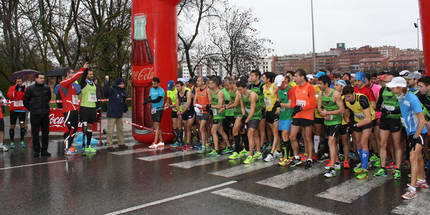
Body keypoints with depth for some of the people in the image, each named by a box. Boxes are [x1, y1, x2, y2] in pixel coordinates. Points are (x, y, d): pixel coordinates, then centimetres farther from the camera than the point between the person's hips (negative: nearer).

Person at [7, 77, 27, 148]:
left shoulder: (25, 88, 5)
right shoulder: (12, 88, 4)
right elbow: (9, 96, -11)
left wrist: (23, 91, -19)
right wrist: (15, 90, -19)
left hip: (22, 109, 0)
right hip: (13, 109, 0)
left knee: (22, 124, -6)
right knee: (12, 125, 2)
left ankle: (22, 141, 5)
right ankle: (12, 142, 11)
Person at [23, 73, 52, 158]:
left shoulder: (47, 88, 6)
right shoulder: (30, 88, -1)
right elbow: (25, 100, 8)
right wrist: (31, 108, 10)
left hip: (45, 114, 3)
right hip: (35, 114, -3)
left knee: (45, 132, 6)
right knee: (35, 133, 1)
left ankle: (44, 150, 15)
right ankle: (36, 151, 10)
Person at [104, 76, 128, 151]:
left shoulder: (122, 91, 12)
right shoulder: (112, 90, -10)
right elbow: (105, 90, -31)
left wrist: (125, 110, 25)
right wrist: (107, 81, -31)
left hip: (119, 114, 8)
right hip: (112, 114, -8)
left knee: (120, 129, 15)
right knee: (110, 130, -3)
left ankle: (121, 143, 27)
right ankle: (109, 145, 5)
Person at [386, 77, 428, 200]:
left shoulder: (412, 99, -23)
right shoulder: (400, 97, 1)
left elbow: (422, 121, -22)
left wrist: (416, 136, -22)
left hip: (418, 132, -8)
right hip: (410, 132, 8)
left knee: (413, 158, -13)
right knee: (418, 157, 20)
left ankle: (412, 189, -11)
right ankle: (422, 181, 37)